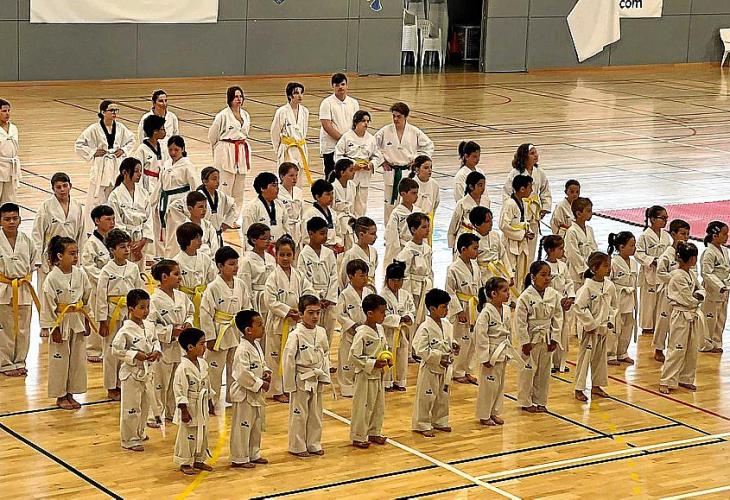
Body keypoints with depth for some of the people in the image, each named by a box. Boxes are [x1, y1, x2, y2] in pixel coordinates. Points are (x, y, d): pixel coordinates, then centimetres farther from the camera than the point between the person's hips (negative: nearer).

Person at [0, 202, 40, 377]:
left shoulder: (26, 240, 2)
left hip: (24, 290, 3)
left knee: (23, 329, 9)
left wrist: (27, 277, 4)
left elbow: (34, 261, 14)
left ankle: (19, 362, 22)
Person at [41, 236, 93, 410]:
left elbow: (87, 299, 8)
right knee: (60, 361, 4)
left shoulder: (80, 274, -1)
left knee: (78, 359, 10)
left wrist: (86, 322, 8)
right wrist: (54, 328, -12)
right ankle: (60, 397, 16)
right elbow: (48, 305, -12)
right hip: (60, 323, -5)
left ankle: (70, 394, 23)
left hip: (78, 321, 5)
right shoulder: (52, 278, -15)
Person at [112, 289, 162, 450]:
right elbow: (116, 350, -18)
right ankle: (129, 440, 8)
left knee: (145, 404, 19)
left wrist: (157, 351, -3)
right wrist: (135, 355, -21)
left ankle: (139, 433, 37)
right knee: (131, 407, -2)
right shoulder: (126, 330, -19)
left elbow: (155, 340, 17)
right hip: (132, 372, -7)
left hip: (147, 372, 7)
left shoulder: (150, 326, 3)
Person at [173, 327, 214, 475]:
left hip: (202, 407, 8)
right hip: (189, 407, -8)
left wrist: (208, 402, 17)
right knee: (187, 436, 1)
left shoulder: (203, 364, 4)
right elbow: (179, 390, -19)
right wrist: (184, 410, -19)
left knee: (202, 434, 16)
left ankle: (198, 460, 30)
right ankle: (184, 463, 13)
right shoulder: (183, 368, -20)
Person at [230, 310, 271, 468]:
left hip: (256, 393, 10)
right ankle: (239, 459, 9)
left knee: (257, 425, 20)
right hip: (244, 395, -10)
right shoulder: (243, 350, -24)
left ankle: (254, 454, 33)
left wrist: (266, 372, 2)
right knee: (242, 427, 0)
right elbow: (243, 374, -28)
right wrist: (260, 384, -21)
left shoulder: (256, 345, 7)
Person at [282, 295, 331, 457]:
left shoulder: (321, 332, 0)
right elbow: (288, 360, -13)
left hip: (316, 381, 6)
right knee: (299, 415, 3)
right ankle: (297, 447, 15)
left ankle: (313, 444, 27)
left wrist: (324, 376, 5)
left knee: (316, 414, 14)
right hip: (301, 381, -6)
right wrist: (290, 385, -11)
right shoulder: (296, 335, -16)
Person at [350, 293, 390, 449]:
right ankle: (358, 437, 10)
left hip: (378, 375, 8)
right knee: (362, 407, 0)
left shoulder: (379, 329, 4)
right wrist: (373, 364, -23)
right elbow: (354, 357, -22)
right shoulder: (362, 333, -22)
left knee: (379, 406, 17)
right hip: (365, 376, -8)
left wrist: (388, 360, 1)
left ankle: (374, 433, 31)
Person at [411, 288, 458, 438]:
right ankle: (422, 425, 8)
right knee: (426, 397, -1)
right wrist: (439, 357, -24)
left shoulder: (447, 325, 4)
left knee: (443, 396, 17)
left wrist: (453, 347, -3)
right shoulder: (425, 328, -19)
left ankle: (439, 421, 32)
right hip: (430, 368, -8)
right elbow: (421, 350, -21)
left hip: (445, 368, 8)